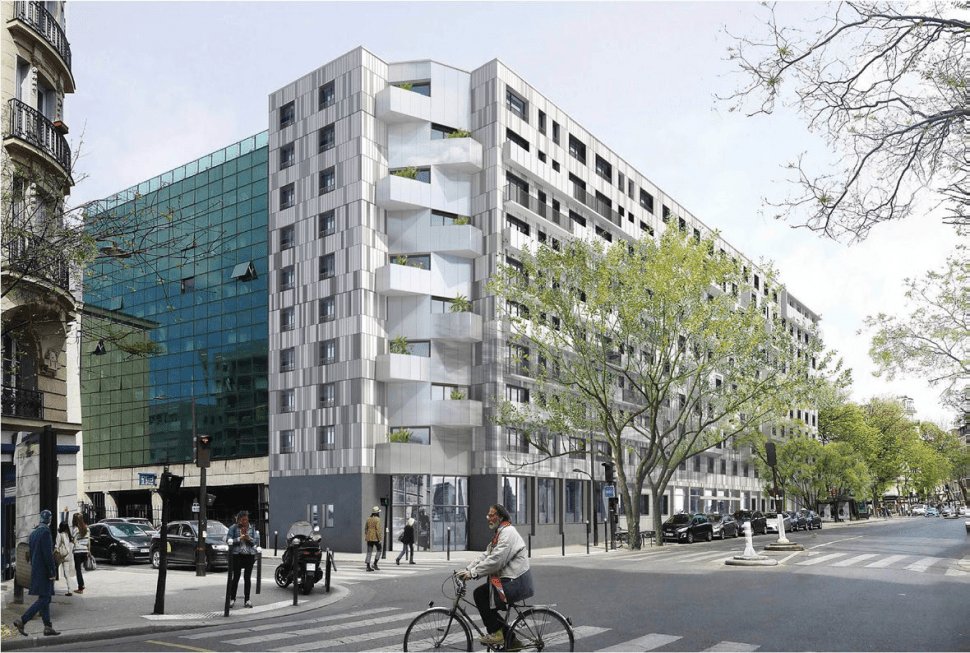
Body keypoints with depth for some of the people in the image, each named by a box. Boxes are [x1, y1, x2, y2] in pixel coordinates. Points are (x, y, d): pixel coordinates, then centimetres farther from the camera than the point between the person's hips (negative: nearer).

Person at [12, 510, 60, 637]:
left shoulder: (34, 533, 12)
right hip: (44, 572, -9)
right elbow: (48, 554, -20)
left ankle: (48, 627, 12)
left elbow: (31, 553, 18)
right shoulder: (45, 532, -16)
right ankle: (22, 621, -9)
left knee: (45, 599, 11)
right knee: (44, 599, -6)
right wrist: (53, 571, -16)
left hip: (36, 571, 9)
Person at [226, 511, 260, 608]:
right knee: (236, 576, -5)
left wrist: (250, 539, -11)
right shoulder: (233, 528, 5)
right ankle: (232, 599, 5)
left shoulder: (251, 529, 14)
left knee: (248, 577, 3)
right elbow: (228, 540, -3)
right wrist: (239, 539, -15)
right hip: (237, 555, -3)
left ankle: (247, 600, 10)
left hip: (249, 555, 3)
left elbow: (256, 541, 9)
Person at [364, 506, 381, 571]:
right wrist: (379, 539, -16)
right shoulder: (377, 519, -10)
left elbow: (365, 529, 12)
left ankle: (368, 566, 0)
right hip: (376, 538, -6)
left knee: (369, 552, 5)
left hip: (369, 538, 6)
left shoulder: (369, 519, 11)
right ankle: (375, 564, 0)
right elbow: (378, 529, -18)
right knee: (379, 550, 10)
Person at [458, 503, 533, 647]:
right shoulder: (499, 534, 19)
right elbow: (485, 556, 14)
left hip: (516, 583, -10)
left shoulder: (508, 532, -15)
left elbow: (495, 561, -23)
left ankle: (497, 633, -5)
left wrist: (473, 572, -18)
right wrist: (467, 569, 3)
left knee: (480, 594, -11)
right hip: (511, 580, 10)